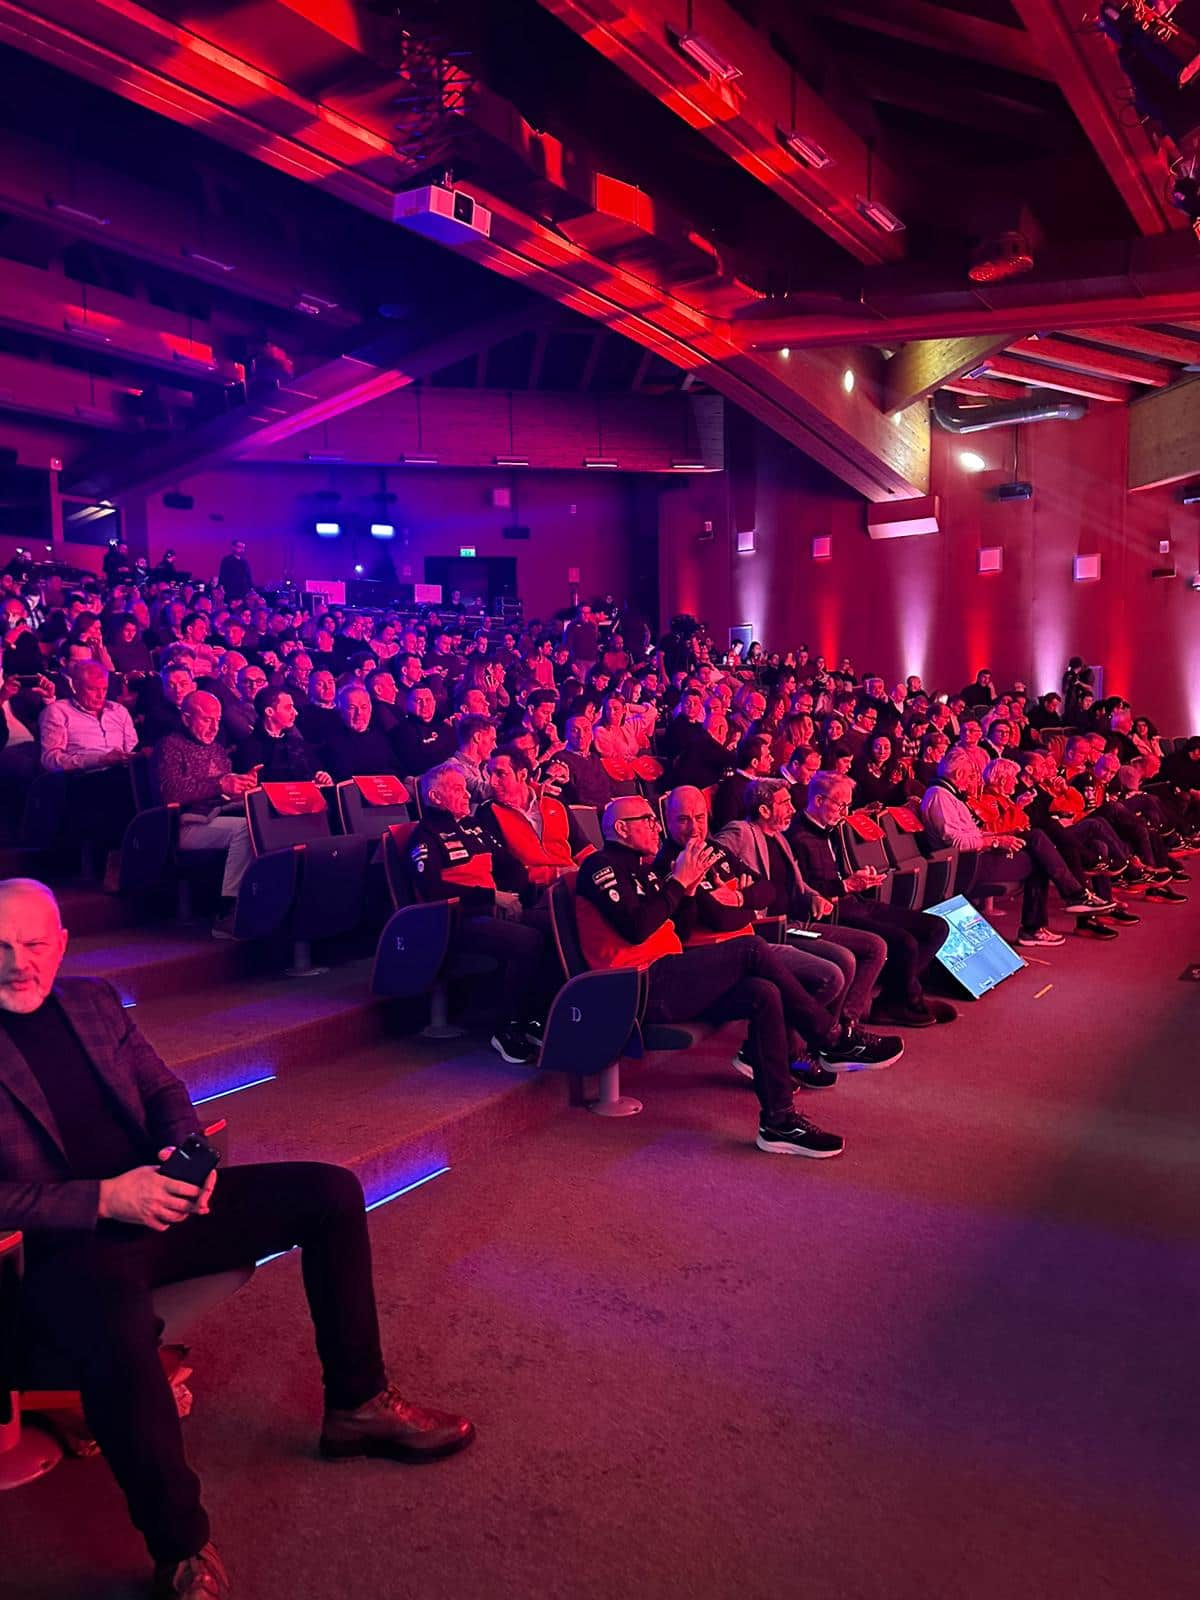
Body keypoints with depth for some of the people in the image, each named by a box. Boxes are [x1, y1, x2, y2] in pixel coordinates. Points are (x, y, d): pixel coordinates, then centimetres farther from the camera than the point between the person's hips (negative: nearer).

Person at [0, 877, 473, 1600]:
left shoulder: (95, 999, 12)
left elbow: (164, 1088, 17)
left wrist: (183, 1150, -5)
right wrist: (104, 1199, -21)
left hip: (153, 1201, 7)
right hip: (64, 1245, -6)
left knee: (331, 1189, -3)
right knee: (119, 1331, -39)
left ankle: (357, 1405, 10)